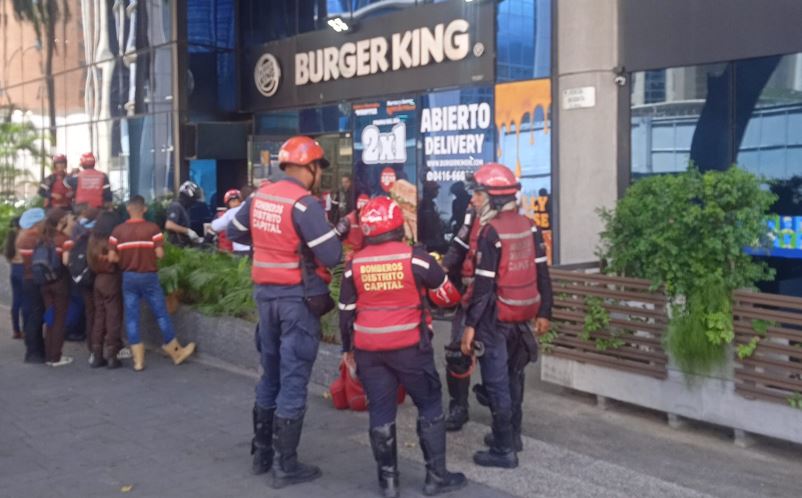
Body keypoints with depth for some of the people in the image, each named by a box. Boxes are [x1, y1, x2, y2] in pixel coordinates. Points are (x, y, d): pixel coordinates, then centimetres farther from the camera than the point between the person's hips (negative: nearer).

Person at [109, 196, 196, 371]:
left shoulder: (118, 231, -3)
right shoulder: (152, 228, -9)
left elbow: (112, 258, -4)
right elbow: (159, 254, -13)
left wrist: (126, 259, 13)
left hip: (128, 277, 2)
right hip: (148, 276, -2)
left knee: (132, 318, 6)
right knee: (161, 314, 9)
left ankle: (138, 360, 7)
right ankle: (177, 353, 20)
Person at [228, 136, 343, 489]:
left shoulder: (259, 196, 5)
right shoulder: (304, 203, -18)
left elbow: (235, 232, 20)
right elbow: (332, 256, -21)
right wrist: (335, 232, -2)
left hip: (265, 292, 7)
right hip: (299, 297, -7)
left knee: (270, 373, 19)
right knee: (293, 381, 1)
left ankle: (261, 452, 30)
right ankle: (286, 466, 8)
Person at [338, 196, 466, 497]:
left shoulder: (355, 264, 0)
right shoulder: (415, 257, -9)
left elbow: (346, 310, 7)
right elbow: (446, 294, 3)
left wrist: (347, 347, 20)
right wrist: (455, 300, 27)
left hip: (368, 349, 3)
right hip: (409, 346, -3)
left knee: (381, 412, 11)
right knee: (430, 406, 10)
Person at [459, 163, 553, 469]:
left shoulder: (491, 232, -17)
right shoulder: (528, 226, 5)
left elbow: (484, 284, -19)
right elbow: (542, 272, 8)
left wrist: (470, 324, -15)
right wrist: (543, 312, 15)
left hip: (496, 318, -8)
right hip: (522, 315, 8)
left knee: (496, 383, 1)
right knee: (513, 377, 20)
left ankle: (504, 451, 7)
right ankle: (512, 435, 33)